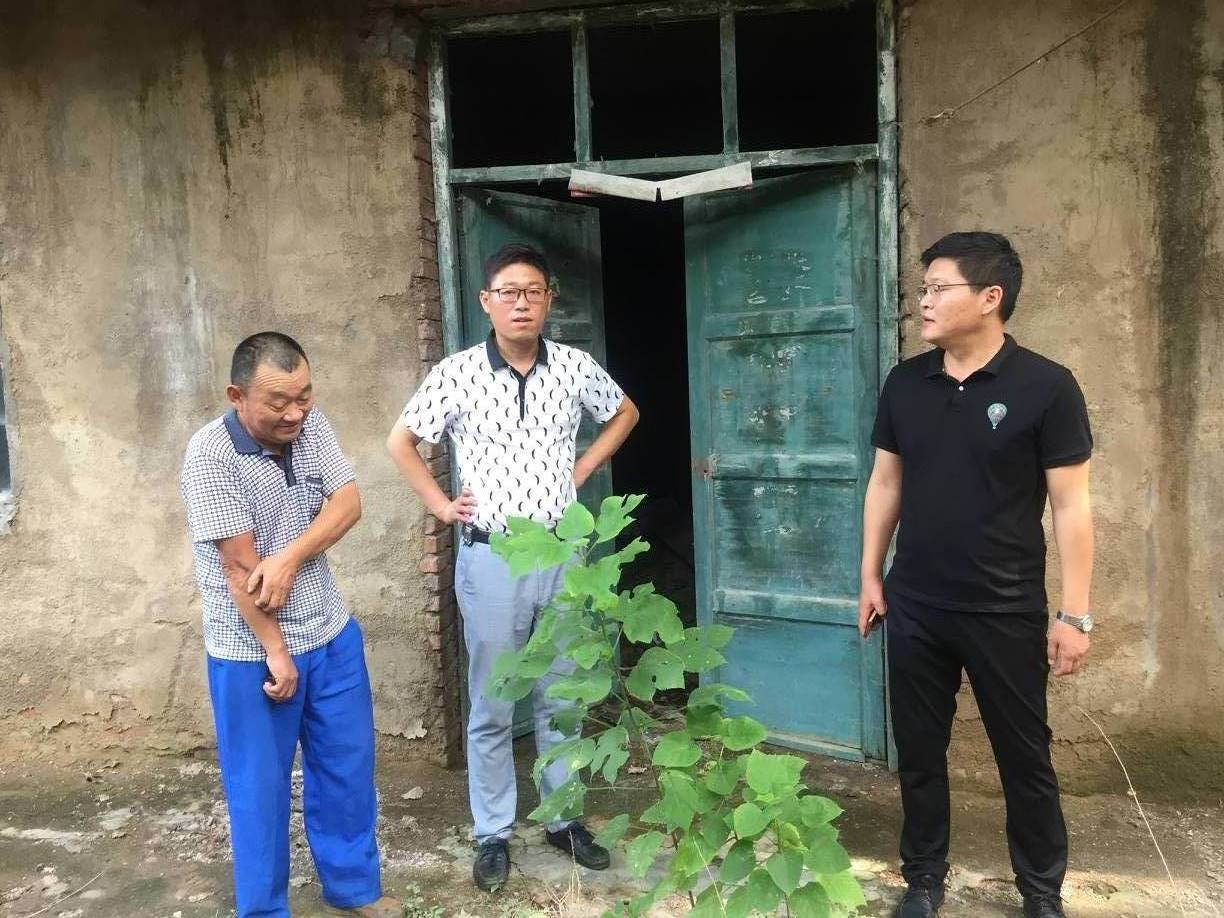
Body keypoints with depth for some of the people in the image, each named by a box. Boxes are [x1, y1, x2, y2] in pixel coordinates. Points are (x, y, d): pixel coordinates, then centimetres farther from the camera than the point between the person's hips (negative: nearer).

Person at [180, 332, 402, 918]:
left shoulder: (311, 426, -3)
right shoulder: (210, 457, -21)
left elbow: (347, 505, -8)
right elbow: (241, 569, -20)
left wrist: (290, 558, -22)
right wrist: (276, 652, -15)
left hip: (332, 635, 6)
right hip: (250, 652, -5)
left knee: (348, 768, 16)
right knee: (260, 788, 11)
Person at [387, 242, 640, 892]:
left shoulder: (575, 367, -2)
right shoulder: (456, 374, -8)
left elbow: (625, 413, 16)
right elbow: (400, 442, 5)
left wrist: (582, 469, 6)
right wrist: (440, 505, -1)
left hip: (562, 553, 2)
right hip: (492, 558, -2)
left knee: (562, 698, 15)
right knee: (491, 707, 9)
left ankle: (564, 818, 33)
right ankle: (493, 835, 26)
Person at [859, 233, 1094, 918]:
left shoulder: (1046, 387, -10)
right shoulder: (905, 383, 1)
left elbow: (1071, 506, -9)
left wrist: (1075, 613, -9)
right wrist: (871, 576, 9)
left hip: (1006, 612, -3)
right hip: (915, 608, 3)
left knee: (1025, 757, 14)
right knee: (919, 751, 14)